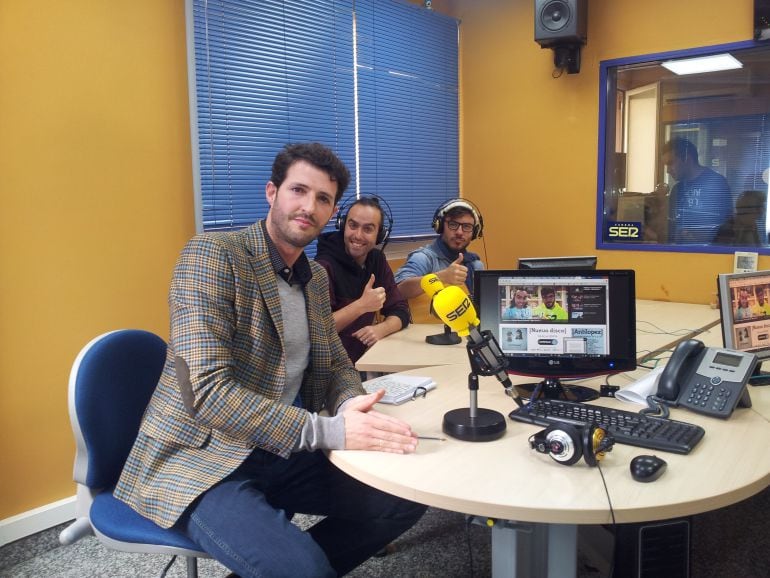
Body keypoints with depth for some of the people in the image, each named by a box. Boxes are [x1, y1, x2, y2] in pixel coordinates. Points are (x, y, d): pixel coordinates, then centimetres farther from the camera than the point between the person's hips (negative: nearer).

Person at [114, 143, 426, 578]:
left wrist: (350, 406, -13)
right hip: (202, 459, -7)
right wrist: (329, 431, -30)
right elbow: (209, 392, -24)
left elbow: (336, 366, 13)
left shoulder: (317, 278, 9)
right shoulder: (212, 255, -15)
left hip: (283, 454, 7)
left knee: (407, 496, -1)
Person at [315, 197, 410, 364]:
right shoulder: (325, 266, -16)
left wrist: (380, 329, -15)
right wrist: (361, 306, -26)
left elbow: (401, 311, 5)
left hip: (361, 360, 7)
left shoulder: (377, 261, 5)